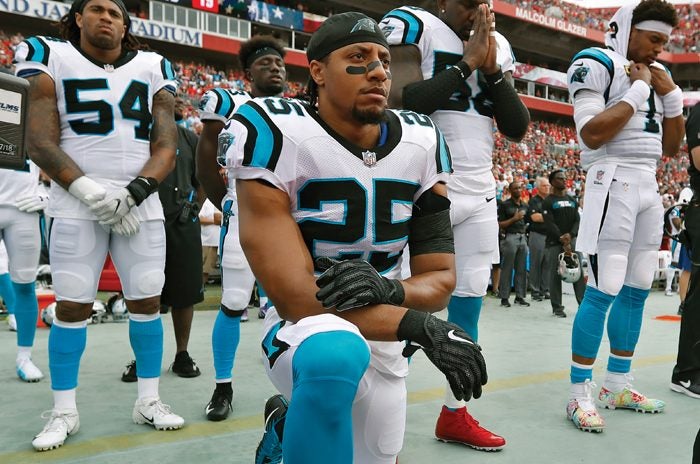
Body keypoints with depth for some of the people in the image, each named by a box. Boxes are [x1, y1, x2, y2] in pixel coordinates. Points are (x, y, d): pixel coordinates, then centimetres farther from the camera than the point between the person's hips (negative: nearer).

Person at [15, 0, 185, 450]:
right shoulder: (49, 58, 5)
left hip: (142, 204, 2)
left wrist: (136, 191, -11)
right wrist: (89, 190, -16)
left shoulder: (153, 68, 11)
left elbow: (166, 147, 4)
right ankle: (64, 412, 13)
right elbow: (41, 143, -4)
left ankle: (149, 400, 16)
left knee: (148, 301, 2)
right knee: (72, 306, -1)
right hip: (77, 204, -2)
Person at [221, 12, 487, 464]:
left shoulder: (422, 143, -7)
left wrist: (386, 289, -29)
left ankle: (291, 423, 46)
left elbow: (441, 278, -6)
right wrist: (423, 328, -31)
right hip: (305, 329, -5)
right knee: (336, 352, -39)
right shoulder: (277, 135, -22)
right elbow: (297, 299, -26)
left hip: (385, 337, 6)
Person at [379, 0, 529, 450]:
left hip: (479, 193, 6)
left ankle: (455, 414, 23)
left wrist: (492, 70, -4)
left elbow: (518, 128, 9)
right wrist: (468, 61, -13)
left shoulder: (498, 46, 14)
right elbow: (403, 104, -19)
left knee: (469, 301, 9)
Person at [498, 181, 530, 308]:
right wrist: (514, 219, -14)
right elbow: (500, 224, -6)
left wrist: (525, 228, 10)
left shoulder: (525, 205, 16)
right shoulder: (505, 205, -1)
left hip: (523, 237, 6)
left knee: (521, 269, 7)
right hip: (510, 237, -5)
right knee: (507, 269, -3)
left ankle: (520, 296, 13)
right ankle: (504, 297, 2)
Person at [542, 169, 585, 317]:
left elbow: (577, 220, 8)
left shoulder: (572, 200, 16)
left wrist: (570, 235, -11)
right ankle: (557, 307, 7)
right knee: (555, 275, -2)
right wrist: (563, 241, -16)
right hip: (554, 242, -4)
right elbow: (550, 224, -10)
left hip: (572, 240, 4)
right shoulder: (548, 202, 0)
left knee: (580, 272, 0)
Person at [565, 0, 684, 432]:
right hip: (614, 183, -8)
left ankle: (618, 385, 19)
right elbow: (592, 135, -18)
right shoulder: (596, 64, -4)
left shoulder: (658, 75, 20)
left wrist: (671, 94, 8)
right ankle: (580, 393, -3)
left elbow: (672, 146, 19)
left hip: (649, 186, 8)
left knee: (637, 290, 8)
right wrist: (638, 89, -11)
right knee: (603, 291, -11)